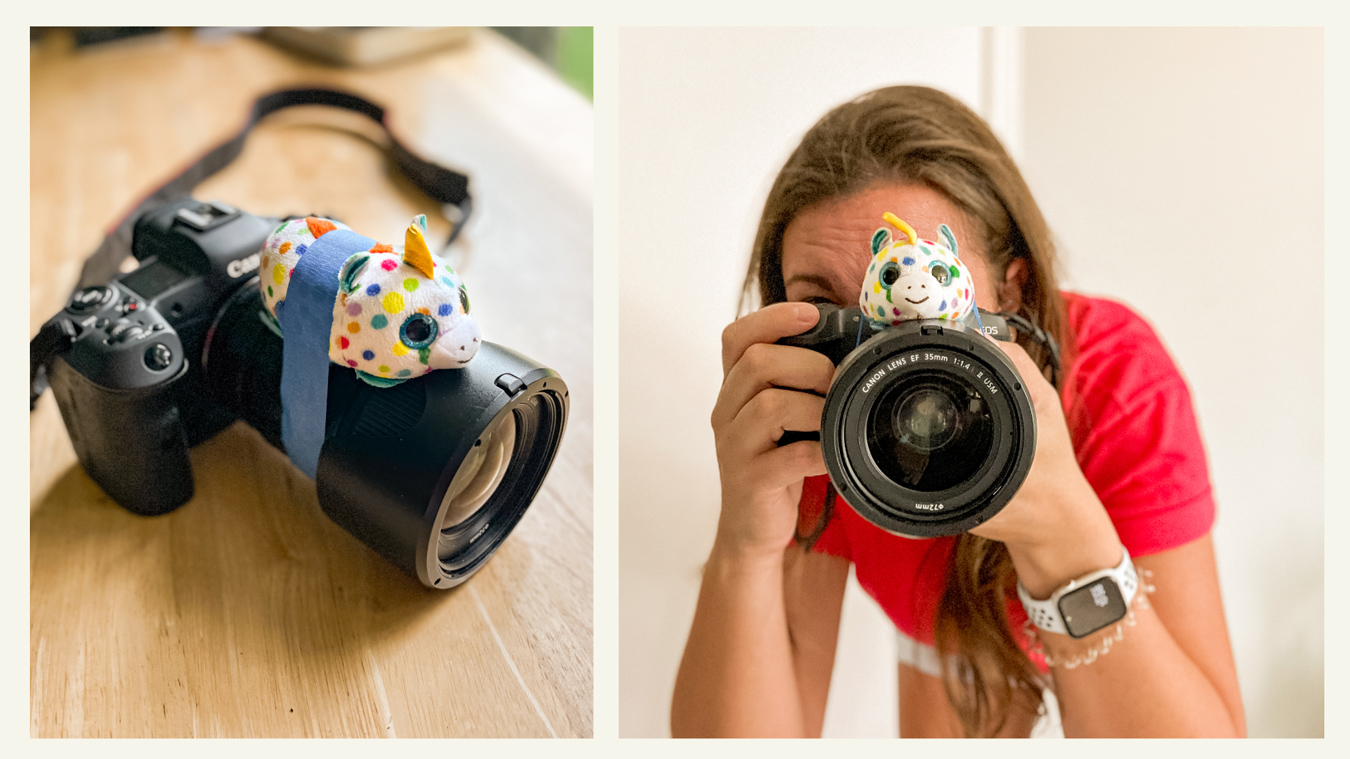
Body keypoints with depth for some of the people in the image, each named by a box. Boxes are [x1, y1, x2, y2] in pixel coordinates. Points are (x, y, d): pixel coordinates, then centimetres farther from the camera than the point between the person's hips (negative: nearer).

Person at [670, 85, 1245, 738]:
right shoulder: (802, 420, -31)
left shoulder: (1120, 383, -36)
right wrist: (743, 544, -52)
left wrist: (1065, 531, -55)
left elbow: (1210, 737, -40)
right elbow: (746, 734, -35)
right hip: (949, 633, 1)